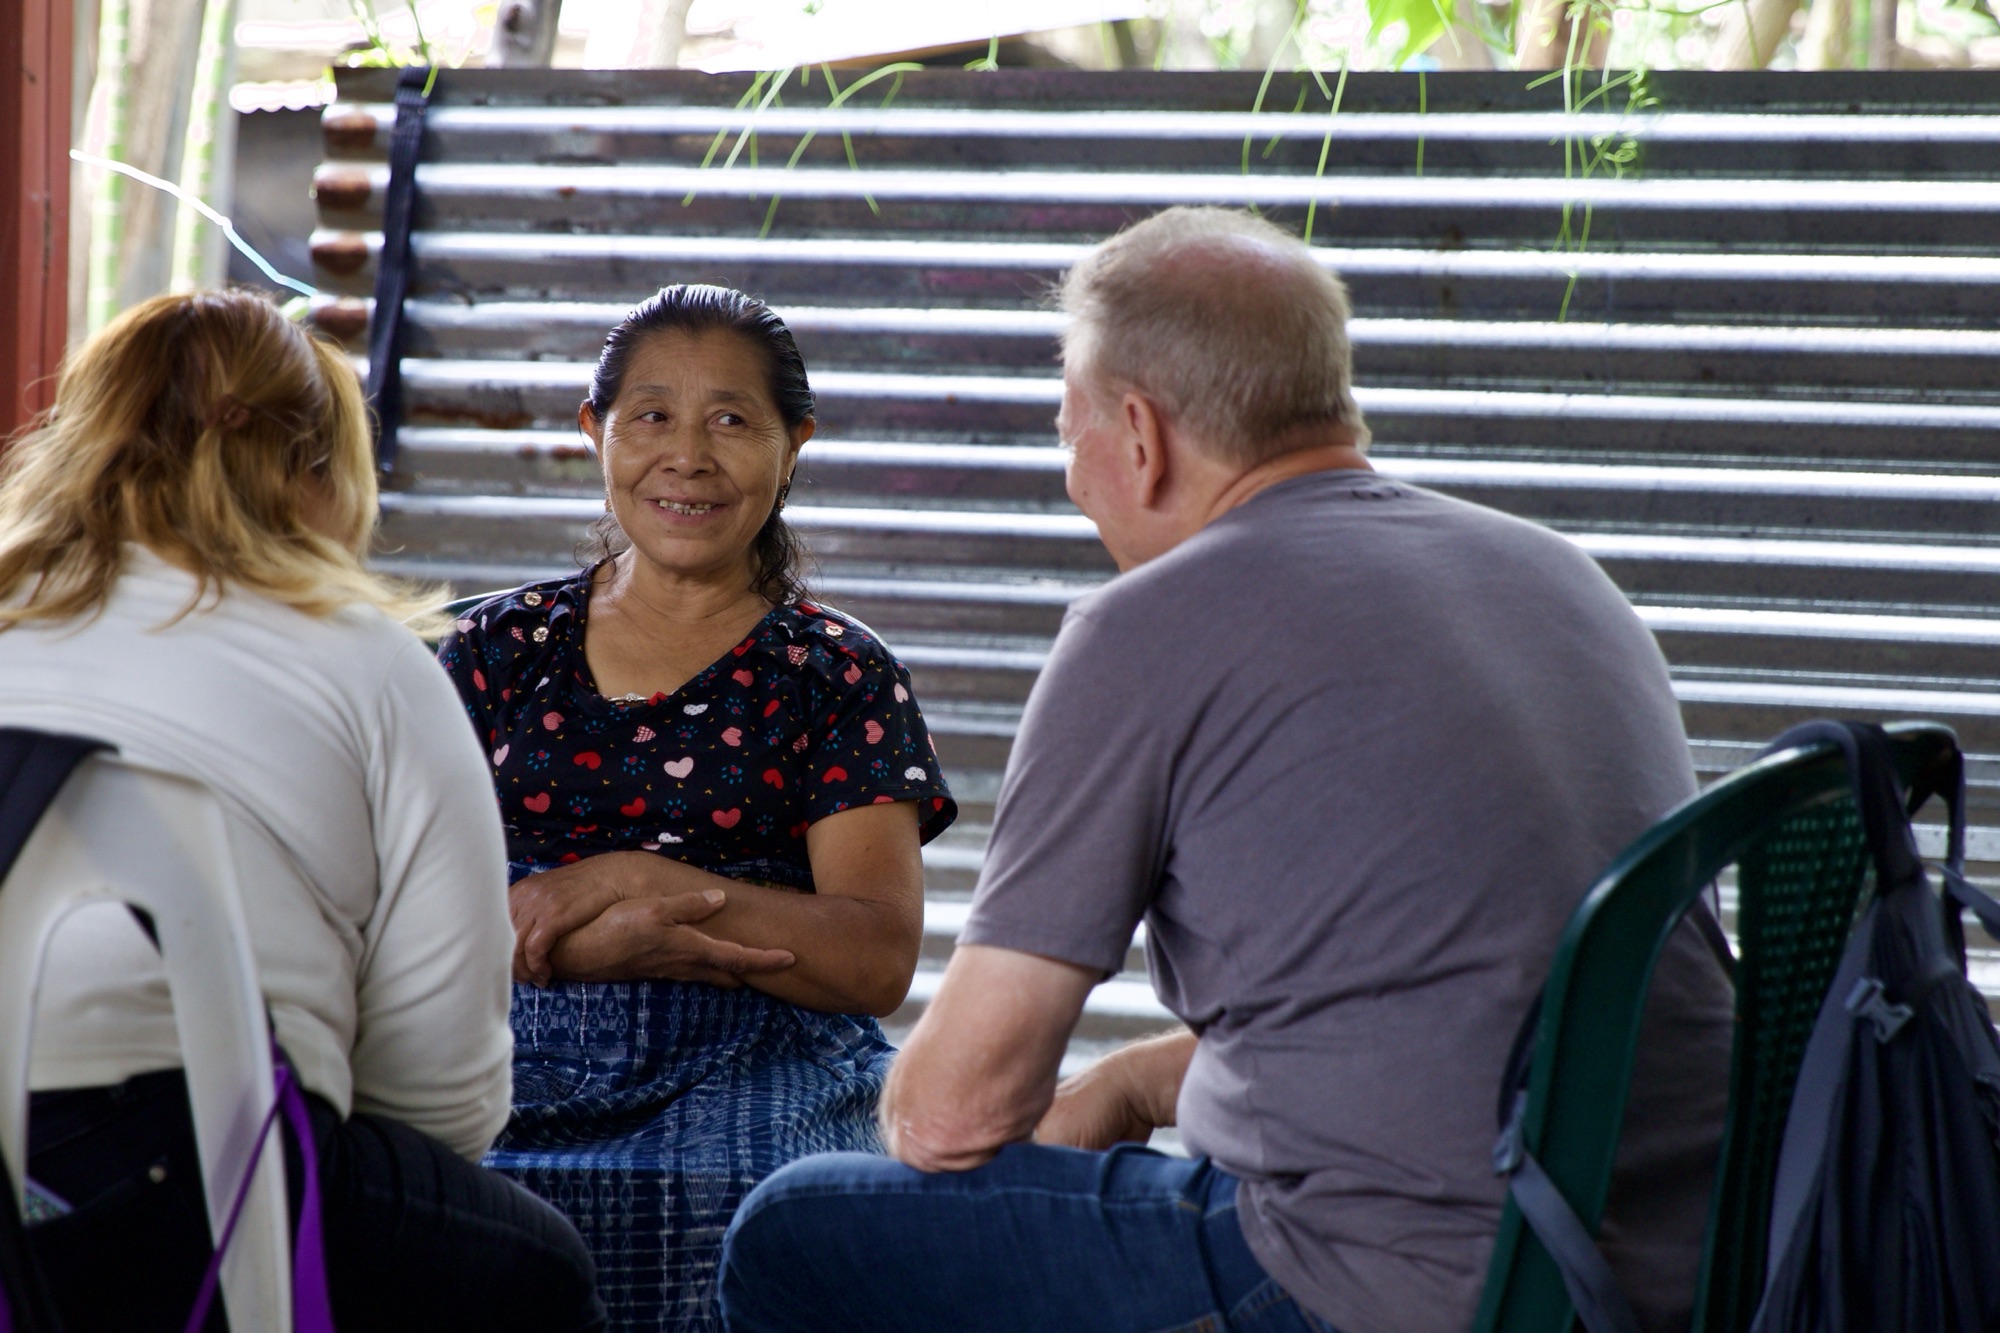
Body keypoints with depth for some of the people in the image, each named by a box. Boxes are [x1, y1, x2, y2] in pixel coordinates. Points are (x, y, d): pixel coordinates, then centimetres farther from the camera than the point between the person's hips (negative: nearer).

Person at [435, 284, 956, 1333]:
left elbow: (878, 959, -2)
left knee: (740, 1215, -32)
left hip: (757, 1082, -1)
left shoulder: (838, 677, 10)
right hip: (518, 1075, 1)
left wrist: (638, 879, -12)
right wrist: (610, 943, -13)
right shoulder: (503, 648, 17)